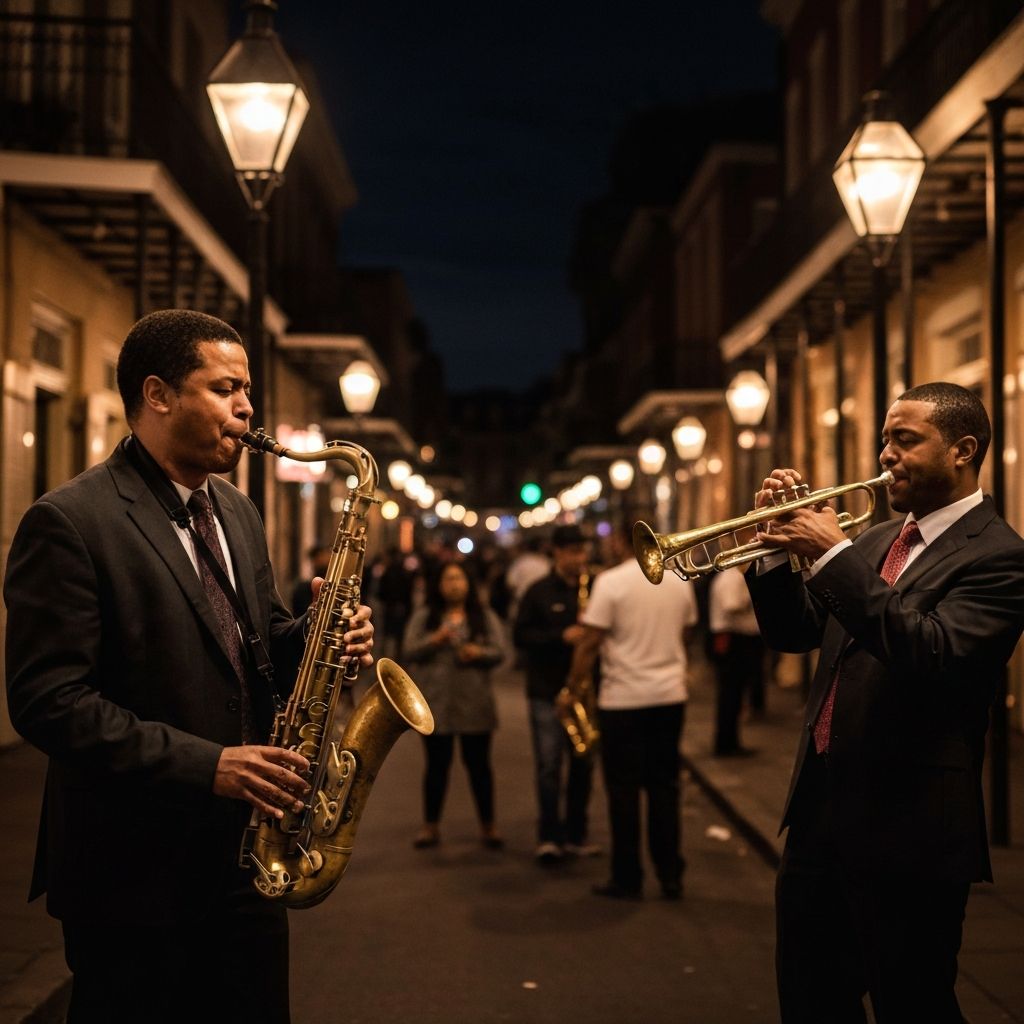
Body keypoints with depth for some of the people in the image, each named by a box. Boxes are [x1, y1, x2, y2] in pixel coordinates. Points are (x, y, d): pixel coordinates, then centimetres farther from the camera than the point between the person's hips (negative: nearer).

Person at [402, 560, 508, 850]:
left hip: (474, 703, 0)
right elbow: (409, 651, -1)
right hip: (435, 702, 0)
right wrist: (435, 640, -17)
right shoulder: (423, 616, 8)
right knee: (437, 764, 5)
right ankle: (431, 826, 15)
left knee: (478, 764, 4)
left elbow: (498, 651, 1)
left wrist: (478, 652, -19)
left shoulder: (485, 617, 9)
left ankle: (488, 826, 14)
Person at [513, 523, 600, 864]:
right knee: (549, 765, -6)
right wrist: (561, 637, -17)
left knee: (583, 764, 8)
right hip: (547, 691, -4)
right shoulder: (539, 592, 1)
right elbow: (520, 635, -5)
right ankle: (549, 837, -1)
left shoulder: (593, 589, 9)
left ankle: (575, 835, 18)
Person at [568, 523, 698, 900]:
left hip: (623, 700, -4)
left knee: (624, 791, 5)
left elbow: (590, 643, -12)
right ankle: (671, 877, 16)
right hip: (671, 698, 5)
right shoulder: (680, 580, 4)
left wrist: (574, 686, -1)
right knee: (664, 787, 13)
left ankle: (627, 880, 10)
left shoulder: (611, 581, -12)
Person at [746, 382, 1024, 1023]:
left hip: (906, 824, -8)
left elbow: (936, 655, -27)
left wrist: (834, 556, -25)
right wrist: (777, 545, -2)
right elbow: (795, 632, 15)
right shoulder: (876, 540, 13)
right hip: (821, 810, 8)